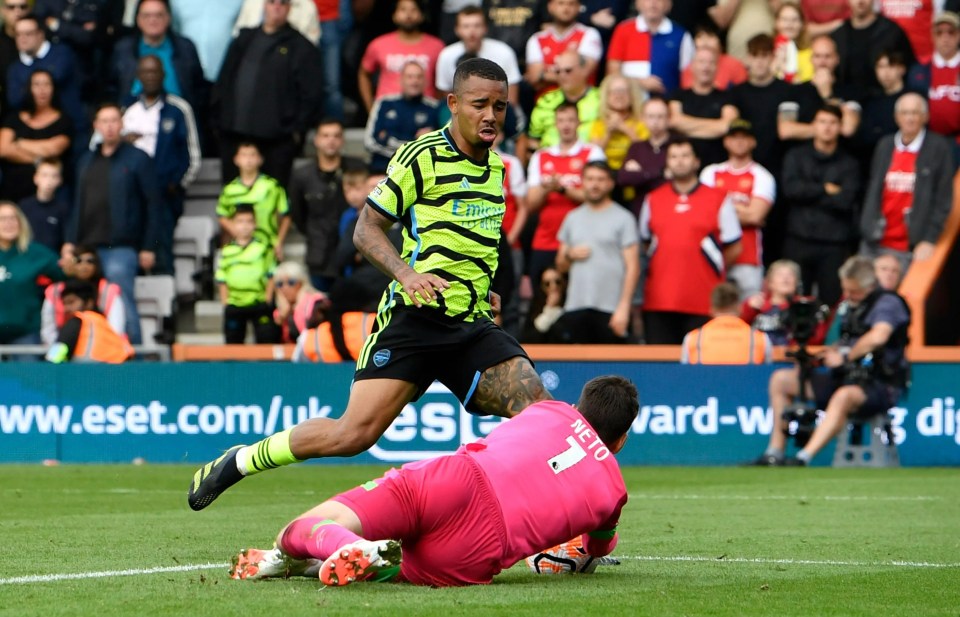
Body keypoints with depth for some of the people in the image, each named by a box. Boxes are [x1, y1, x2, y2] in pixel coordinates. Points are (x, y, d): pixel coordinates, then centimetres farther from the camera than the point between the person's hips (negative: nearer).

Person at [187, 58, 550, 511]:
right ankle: (238, 462, 6)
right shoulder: (424, 155, -6)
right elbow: (366, 229, -5)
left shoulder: (497, 166, 16)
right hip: (414, 317, -6)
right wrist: (406, 272, -21)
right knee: (354, 433, -14)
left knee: (542, 414, -15)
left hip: (473, 325, 6)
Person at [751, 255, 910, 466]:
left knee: (844, 396, -44)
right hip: (846, 378, 10)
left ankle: (803, 458, -53)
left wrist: (844, 357, -16)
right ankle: (775, 452, 1)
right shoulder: (853, 307, 19)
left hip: (879, 385, -10)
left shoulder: (887, 302, -9)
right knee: (780, 379, 9)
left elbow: (878, 337, -28)